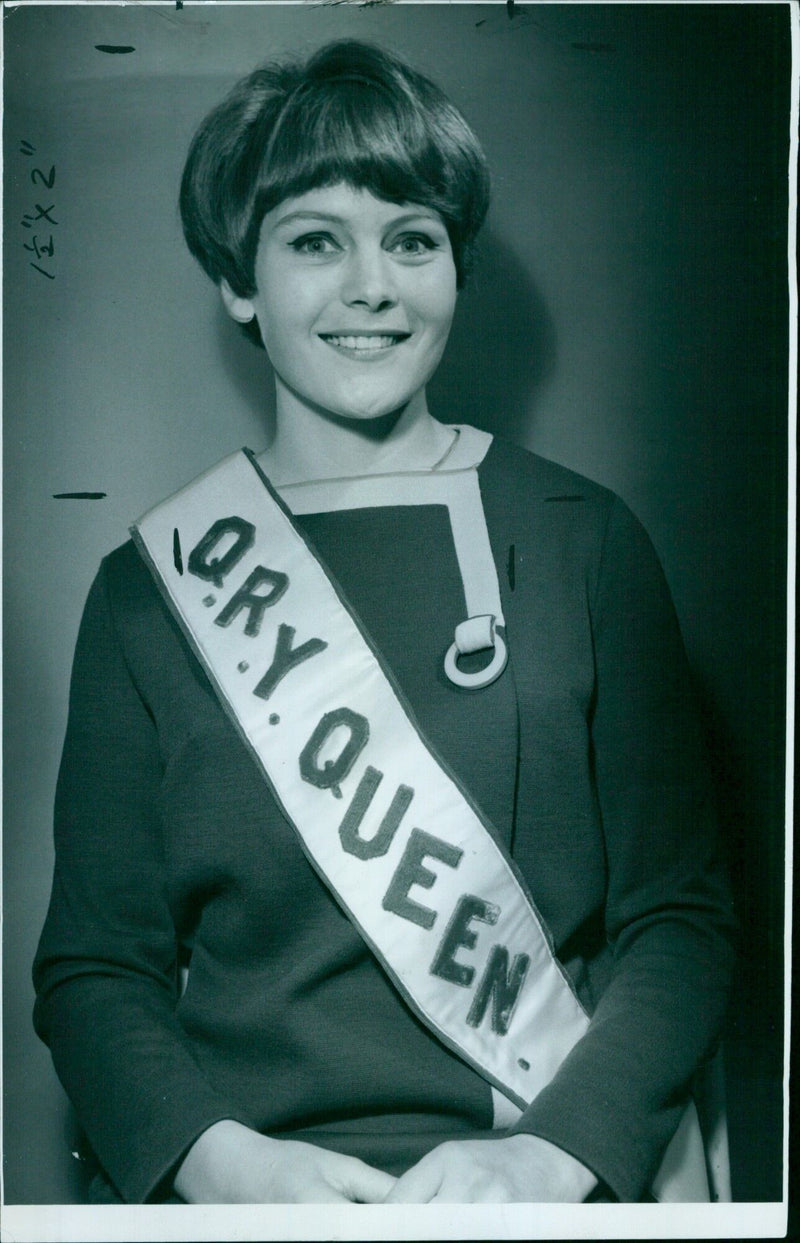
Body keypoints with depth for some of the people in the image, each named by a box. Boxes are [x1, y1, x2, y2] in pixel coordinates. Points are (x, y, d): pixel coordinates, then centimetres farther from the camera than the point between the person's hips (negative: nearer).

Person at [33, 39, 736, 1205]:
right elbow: (94, 959, 6)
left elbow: (681, 914, 3)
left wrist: (554, 1154, -12)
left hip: (513, 1172, 0)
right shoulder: (150, 587, 6)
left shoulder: (585, 541, 4)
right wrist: (215, 1154, -11)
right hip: (226, 1180, 1)